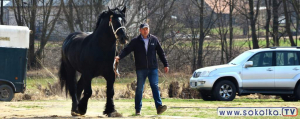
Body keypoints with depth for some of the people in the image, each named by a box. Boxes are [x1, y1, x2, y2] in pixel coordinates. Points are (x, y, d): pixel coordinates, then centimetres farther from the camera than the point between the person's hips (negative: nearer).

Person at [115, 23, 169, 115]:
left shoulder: (154, 40, 7)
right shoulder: (135, 41, 2)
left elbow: (160, 52, 11)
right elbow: (127, 50, -5)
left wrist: (165, 65, 10)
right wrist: (119, 57, -23)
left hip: (153, 68, 1)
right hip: (141, 69, -1)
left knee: (155, 87, -9)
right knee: (139, 89, 4)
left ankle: (159, 106, -16)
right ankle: (138, 109, 10)